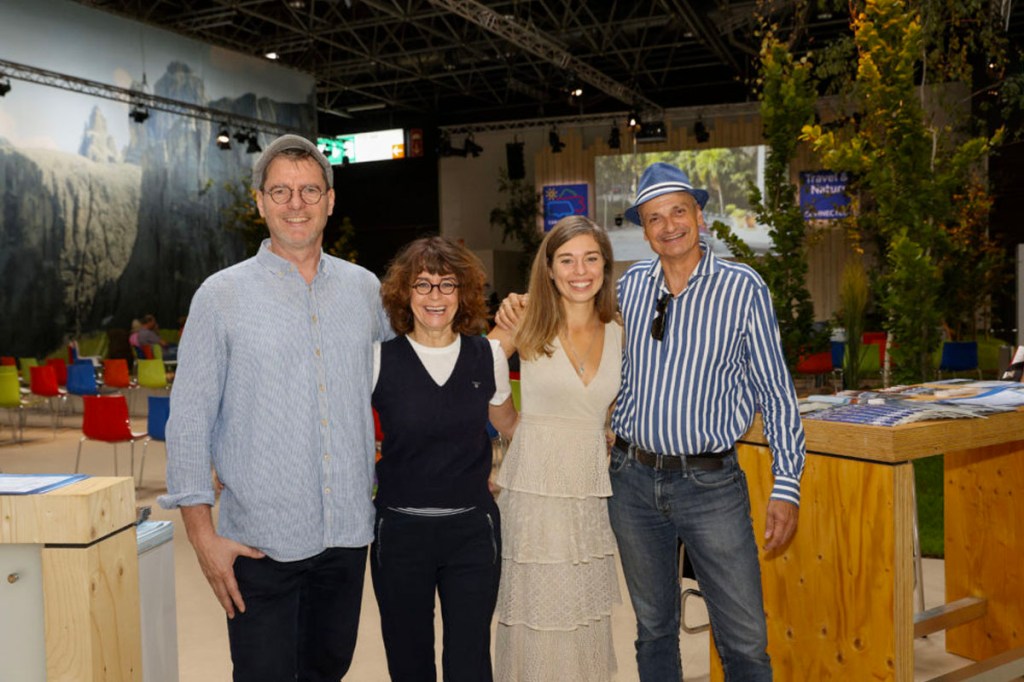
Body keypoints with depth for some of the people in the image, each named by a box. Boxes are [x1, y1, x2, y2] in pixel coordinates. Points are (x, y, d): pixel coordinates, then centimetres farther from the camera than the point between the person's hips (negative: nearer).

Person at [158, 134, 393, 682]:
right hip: (261, 541, -3)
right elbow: (189, 419, -6)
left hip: (348, 533, 4)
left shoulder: (364, 288, 5)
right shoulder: (222, 296, -5)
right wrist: (202, 533, -9)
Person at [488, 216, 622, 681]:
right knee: (537, 614, 3)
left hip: (592, 491, 3)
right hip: (535, 486, -3)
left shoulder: (618, 334, 6)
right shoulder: (529, 325, -4)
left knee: (586, 618, 11)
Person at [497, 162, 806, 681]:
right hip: (634, 479, 3)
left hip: (711, 482, -3)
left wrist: (786, 486, -7)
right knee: (654, 629, 16)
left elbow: (775, 392, -3)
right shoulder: (630, 285, 4)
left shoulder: (742, 288, -5)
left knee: (746, 640, 1)